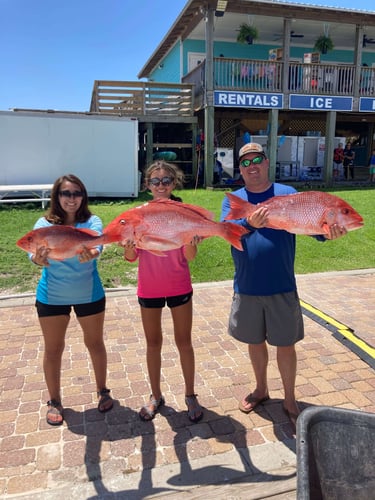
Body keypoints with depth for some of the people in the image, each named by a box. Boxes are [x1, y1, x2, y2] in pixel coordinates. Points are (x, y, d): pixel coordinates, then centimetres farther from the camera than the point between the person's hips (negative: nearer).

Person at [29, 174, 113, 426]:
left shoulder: (92, 221, -9)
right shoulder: (44, 224, -7)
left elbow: (96, 243, -28)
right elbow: (36, 248, -23)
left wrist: (91, 254, -53)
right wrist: (39, 258, -48)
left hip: (89, 294, 0)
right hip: (52, 296, 1)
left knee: (95, 343, 14)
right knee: (53, 349, 11)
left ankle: (103, 391, 37)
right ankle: (55, 401, 32)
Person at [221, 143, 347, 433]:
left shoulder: (287, 193, -1)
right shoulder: (233, 200, 2)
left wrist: (326, 231, -36)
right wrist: (249, 223, -39)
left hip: (282, 287, -1)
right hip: (247, 287, 2)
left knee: (286, 344, 10)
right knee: (255, 341, 18)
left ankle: (290, 400, 31)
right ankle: (261, 390, 41)